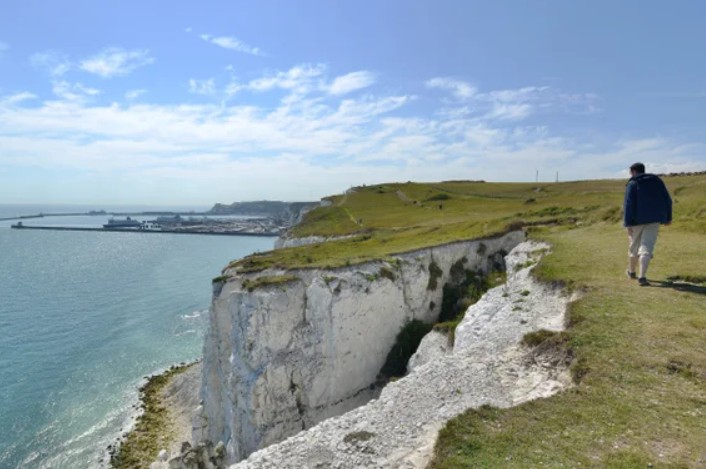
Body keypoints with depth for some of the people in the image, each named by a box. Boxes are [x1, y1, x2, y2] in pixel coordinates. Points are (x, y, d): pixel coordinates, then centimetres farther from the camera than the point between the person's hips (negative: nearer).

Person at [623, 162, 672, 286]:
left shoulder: (632, 184, -5)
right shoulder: (657, 180, 10)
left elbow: (628, 205, -13)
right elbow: (667, 200, 10)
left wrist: (628, 224, -14)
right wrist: (668, 217, 18)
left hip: (638, 220, -2)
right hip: (654, 220, 2)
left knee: (635, 245, 14)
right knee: (647, 248, -4)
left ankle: (632, 271, 32)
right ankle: (642, 276, -16)